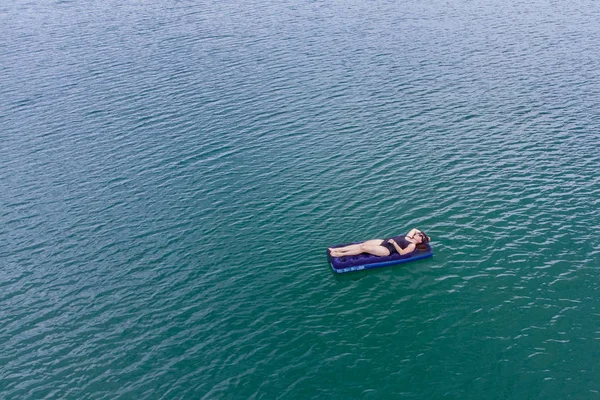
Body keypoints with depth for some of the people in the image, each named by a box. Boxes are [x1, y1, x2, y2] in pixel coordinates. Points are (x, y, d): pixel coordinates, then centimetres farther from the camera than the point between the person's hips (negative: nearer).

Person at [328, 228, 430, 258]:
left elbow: (401, 252, -18)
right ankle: (336, 249, -10)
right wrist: (424, 234, 23)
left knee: (363, 248, -19)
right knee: (362, 244, -7)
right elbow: (415, 229, 36)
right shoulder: (408, 236, 17)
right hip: (384, 241, 8)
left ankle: (340, 254, -15)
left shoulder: (412, 246, -6)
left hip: (387, 250, -8)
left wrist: (394, 242, -18)